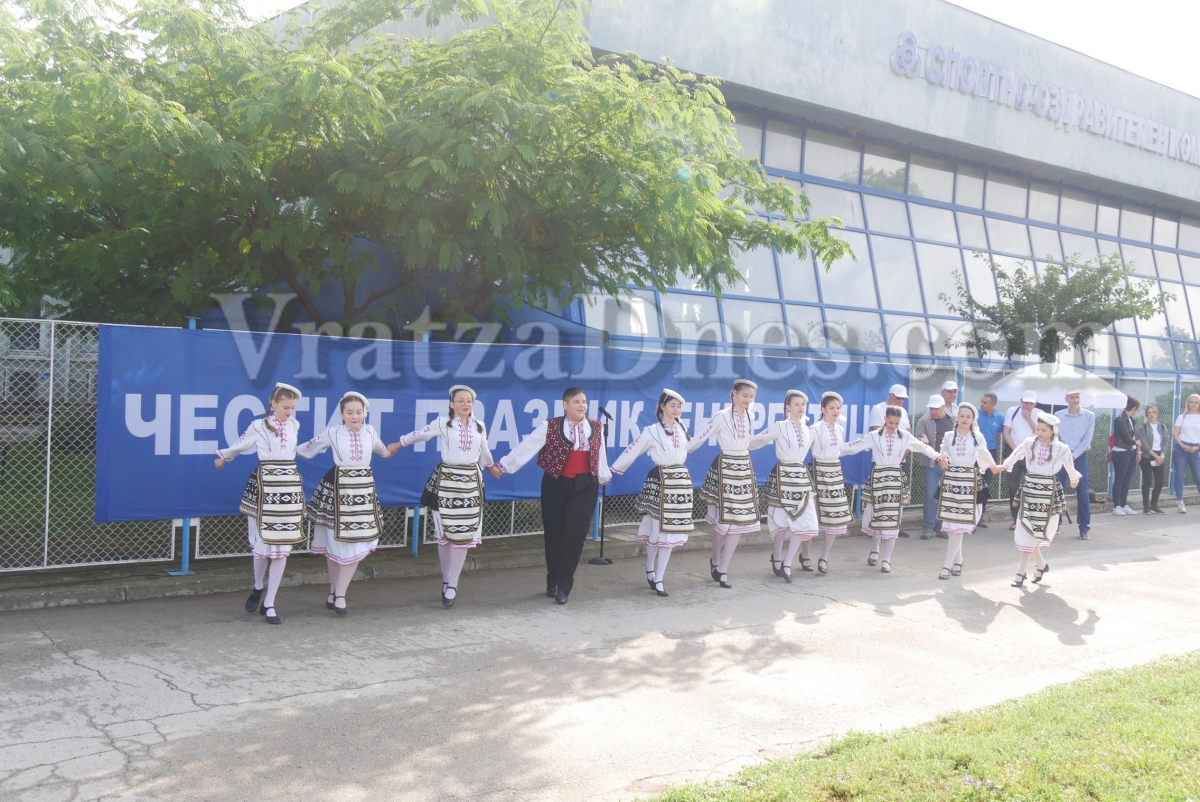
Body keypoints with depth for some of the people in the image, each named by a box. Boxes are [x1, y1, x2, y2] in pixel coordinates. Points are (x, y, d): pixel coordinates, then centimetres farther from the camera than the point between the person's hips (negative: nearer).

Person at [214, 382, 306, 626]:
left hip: (290, 487, 3)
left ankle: (269, 604, 8)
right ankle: (258, 587, 31)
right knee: (263, 541, 0)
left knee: (283, 546, 1)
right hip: (265, 485, -3)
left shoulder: (294, 425, 9)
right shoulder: (259, 426, -1)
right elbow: (240, 446, 17)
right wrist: (223, 457, 31)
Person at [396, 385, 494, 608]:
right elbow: (420, 434, 9)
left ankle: (452, 586, 4)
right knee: (445, 534, 0)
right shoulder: (443, 422, -4)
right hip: (446, 480, -3)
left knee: (464, 534, -1)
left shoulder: (479, 426, 8)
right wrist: (398, 444, 20)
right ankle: (447, 581, 15)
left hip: (471, 481, 3)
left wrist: (492, 466, 41)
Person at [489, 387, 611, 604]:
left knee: (575, 534, -5)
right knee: (554, 533, 7)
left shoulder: (596, 428, 4)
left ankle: (563, 586, 4)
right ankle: (552, 582, 24)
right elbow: (526, 447, -7)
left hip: (585, 486, 1)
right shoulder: (551, 427, -5)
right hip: (556, 484, -1)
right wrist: (502, 466, -8)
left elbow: (600, 456, 16)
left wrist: (604, 477, 26)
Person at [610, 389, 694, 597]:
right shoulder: (652, 431, -7)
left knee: (671, 531, 4)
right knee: (657, 530, -1)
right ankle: (650, 570, 23)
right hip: (660, 481, -5)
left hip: (681, 480, 5)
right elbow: (632, 451, -7)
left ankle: (659, 579, 10)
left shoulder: (682, 429, 9)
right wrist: (612, 470, -7)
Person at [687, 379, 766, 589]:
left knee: (740, 519, 2)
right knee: (723, 519, 0)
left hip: (744, 468, 6)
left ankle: (722, 569, 8)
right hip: (725, 468, -6)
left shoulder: (749, 418, 9)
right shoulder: (722, 416, -12)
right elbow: (703, 437, -10)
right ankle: (716, 561, 22)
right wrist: (682, 451, -11)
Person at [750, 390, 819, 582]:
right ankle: (777, 557, 24)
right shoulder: (779, 427, -9)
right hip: (783, 475, -5)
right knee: (783, 520, 3)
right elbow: (756, 441, -7)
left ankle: (787, 564, 4)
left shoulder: (809, 431, 9)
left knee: (803, 521, -3)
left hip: (801, 475, 5)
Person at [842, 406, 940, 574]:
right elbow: (855, 447, -4)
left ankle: (886, 560, 7)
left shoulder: (905, 437, 2)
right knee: (877, 515, 6)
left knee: (892, 519, -1)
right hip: (878, 477, 0)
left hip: (895, 478, 0)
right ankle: (875, 550, 32)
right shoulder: (874, 436, -2)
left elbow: (923, 447, 3)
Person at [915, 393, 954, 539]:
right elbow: (917, 438, -7)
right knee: (930, 496, -1)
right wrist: (923, 441, -30)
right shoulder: (924, 421, 1)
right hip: (932, 464, -2)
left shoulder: (955, 420, 6)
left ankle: (942, 526, 19)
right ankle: (929, 527, 6)